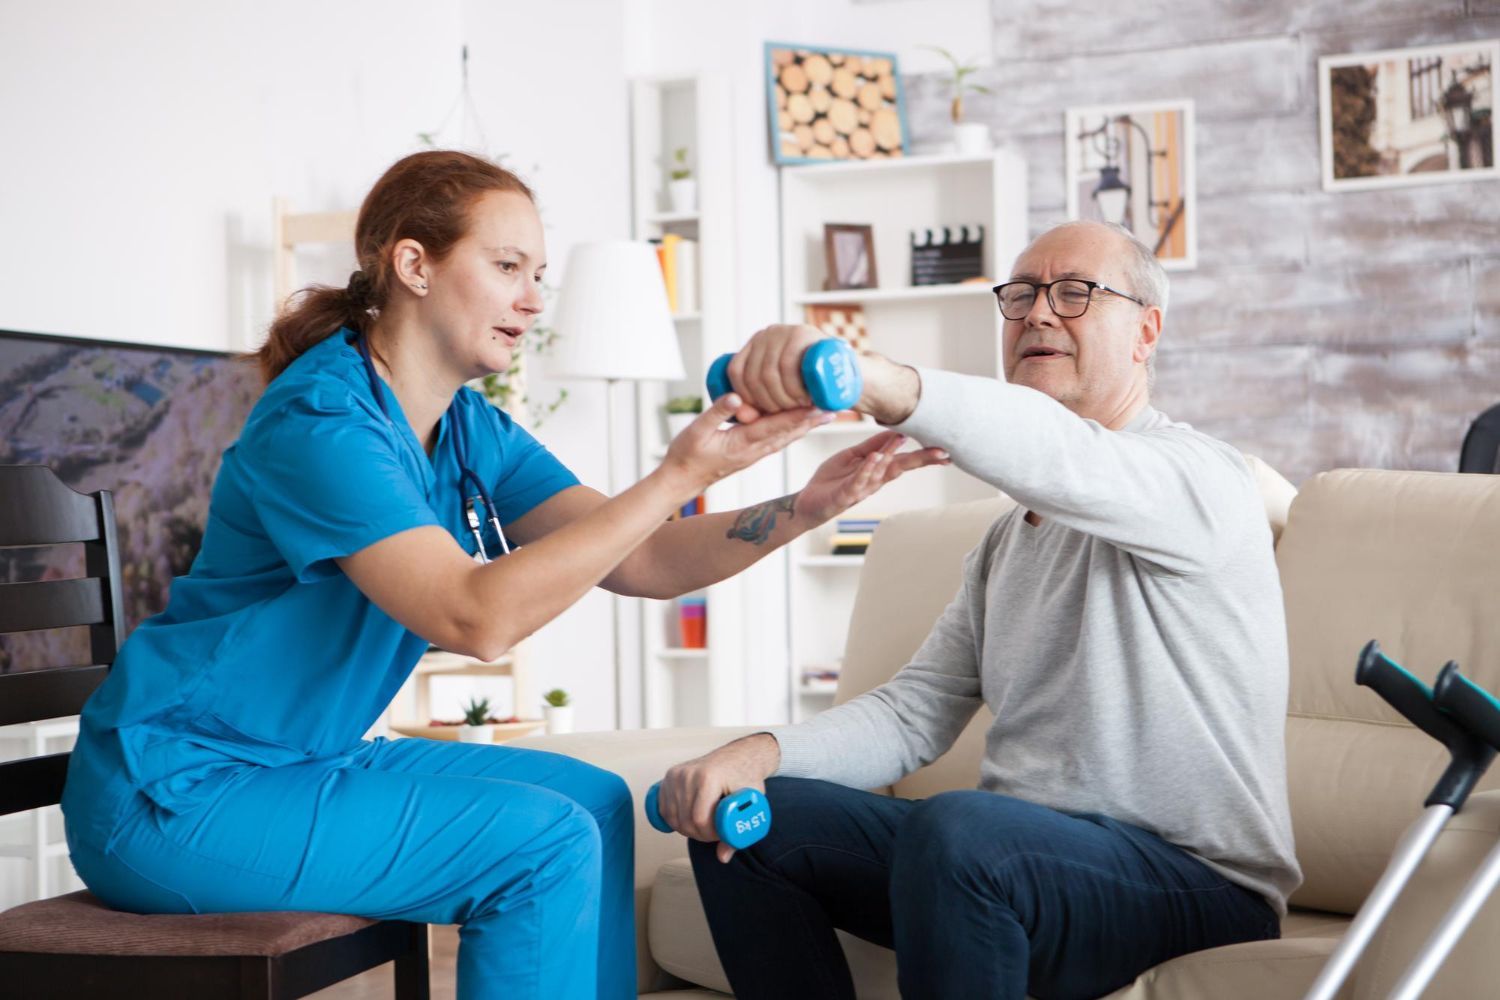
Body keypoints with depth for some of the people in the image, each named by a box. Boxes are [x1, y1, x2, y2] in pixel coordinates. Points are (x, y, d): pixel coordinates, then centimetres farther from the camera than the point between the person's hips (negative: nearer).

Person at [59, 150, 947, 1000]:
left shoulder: (471, 433, 5)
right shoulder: (321, 419, -21)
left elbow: (642, 563, -3)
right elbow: (476, 618, -33)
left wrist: (808, 506, -17)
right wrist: (679, 475, -33)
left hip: (301, 763, 9)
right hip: (173, 791, -9)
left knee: (594, 803, 6)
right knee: (543, 843, -16)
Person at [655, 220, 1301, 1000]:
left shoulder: (1201, 479, -9)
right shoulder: (1010, 537, 19)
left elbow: (1060, 457, -33)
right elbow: (917, 710, 10)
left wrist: (873, 380, -49)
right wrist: (763, 753, -8)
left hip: (1191, 882, -8)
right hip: (1016, 855, 8)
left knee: (957, 830, -37)